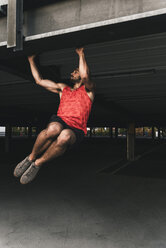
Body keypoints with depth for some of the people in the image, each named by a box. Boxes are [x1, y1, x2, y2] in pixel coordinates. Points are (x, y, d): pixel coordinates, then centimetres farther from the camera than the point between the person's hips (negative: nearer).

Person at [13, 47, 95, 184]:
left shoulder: (88, 89, 18)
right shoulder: (63, 88, 32)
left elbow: (85, 76, -7)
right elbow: (39, 80, 32)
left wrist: (81, 54, 4)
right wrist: (31, 60, 36)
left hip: (76, 130, -2)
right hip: (59, 121, 3)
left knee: (65, 136, -40)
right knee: (54, 129, -37)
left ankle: (38, 163, -18)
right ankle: (31, 158, -16)